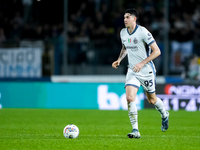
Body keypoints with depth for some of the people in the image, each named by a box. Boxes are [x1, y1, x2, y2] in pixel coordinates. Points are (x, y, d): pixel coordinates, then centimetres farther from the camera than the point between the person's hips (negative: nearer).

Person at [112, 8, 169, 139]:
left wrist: (142, 63, -24)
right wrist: (119, 59, 4)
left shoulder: (143, 32, -18)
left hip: (147, 71, -4)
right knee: (129, 98, -17)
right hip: (132, 72, 4)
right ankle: (135, 130, -14)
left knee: (152, 100, 11)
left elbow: (157, 51, -17)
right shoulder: (123, 33, 2)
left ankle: (164, 115, 45)